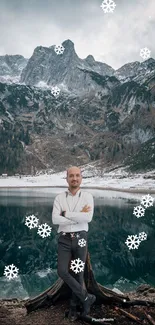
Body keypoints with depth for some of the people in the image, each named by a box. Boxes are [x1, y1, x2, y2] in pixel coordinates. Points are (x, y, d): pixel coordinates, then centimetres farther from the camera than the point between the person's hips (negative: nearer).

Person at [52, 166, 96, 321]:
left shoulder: (88, 196, -2)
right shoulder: (59, 197, 2)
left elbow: (88, 218, -18)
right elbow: (55, 220, -12)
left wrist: (66, 213, -13)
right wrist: (78, 217, -16)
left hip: (80, 239, -1)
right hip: (64, 239, 1)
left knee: (78, 273, 6)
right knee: (62, 272, -11)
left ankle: (73, 306, 27)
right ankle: (86, 297, 8)